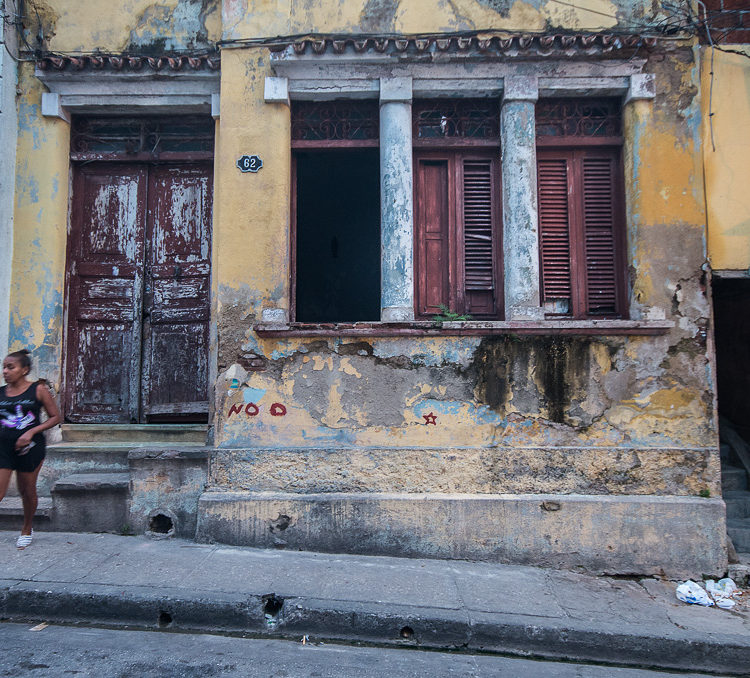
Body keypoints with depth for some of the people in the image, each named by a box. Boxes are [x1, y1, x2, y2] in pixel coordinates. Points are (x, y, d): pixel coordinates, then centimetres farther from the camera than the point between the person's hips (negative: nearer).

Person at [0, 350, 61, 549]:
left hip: (30, 448, -2)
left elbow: (55, 417, -3)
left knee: (27, 491, 11)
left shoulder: (38, 390, -4)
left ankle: (26, 530, 32)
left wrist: (31, 432, -13)